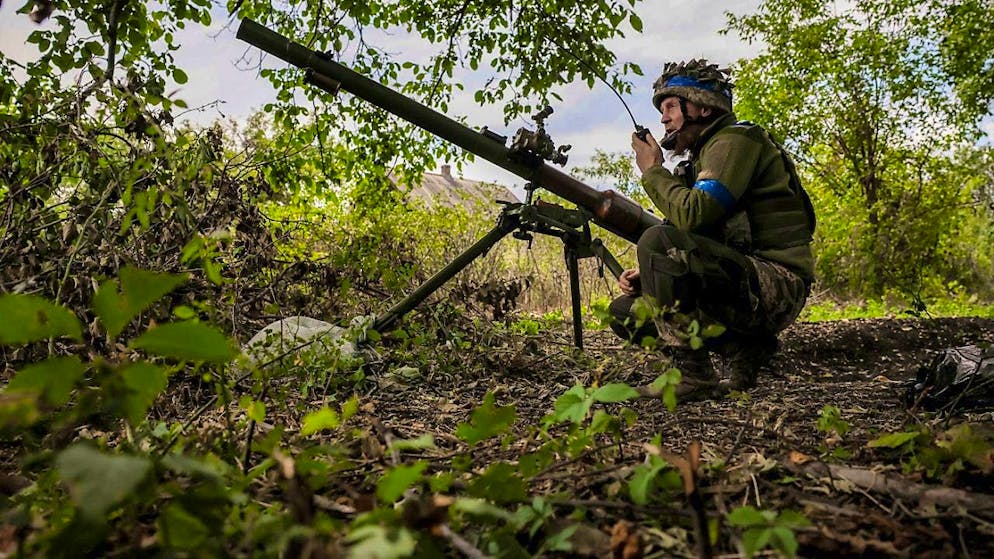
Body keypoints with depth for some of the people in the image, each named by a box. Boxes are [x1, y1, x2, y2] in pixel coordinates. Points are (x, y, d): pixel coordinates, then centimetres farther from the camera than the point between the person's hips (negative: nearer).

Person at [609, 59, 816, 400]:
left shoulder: (735, 140, -8)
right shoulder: (701, 157, 22)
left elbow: (692, 215, -23)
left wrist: (653, 170, -6)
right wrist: (647, 274, 3)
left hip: (775, 286, -10)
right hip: (742, 283, 10)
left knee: (658, 240, -29)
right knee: (625, 311, 6)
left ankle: (692, 377, -21)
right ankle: (741, 350, 2)